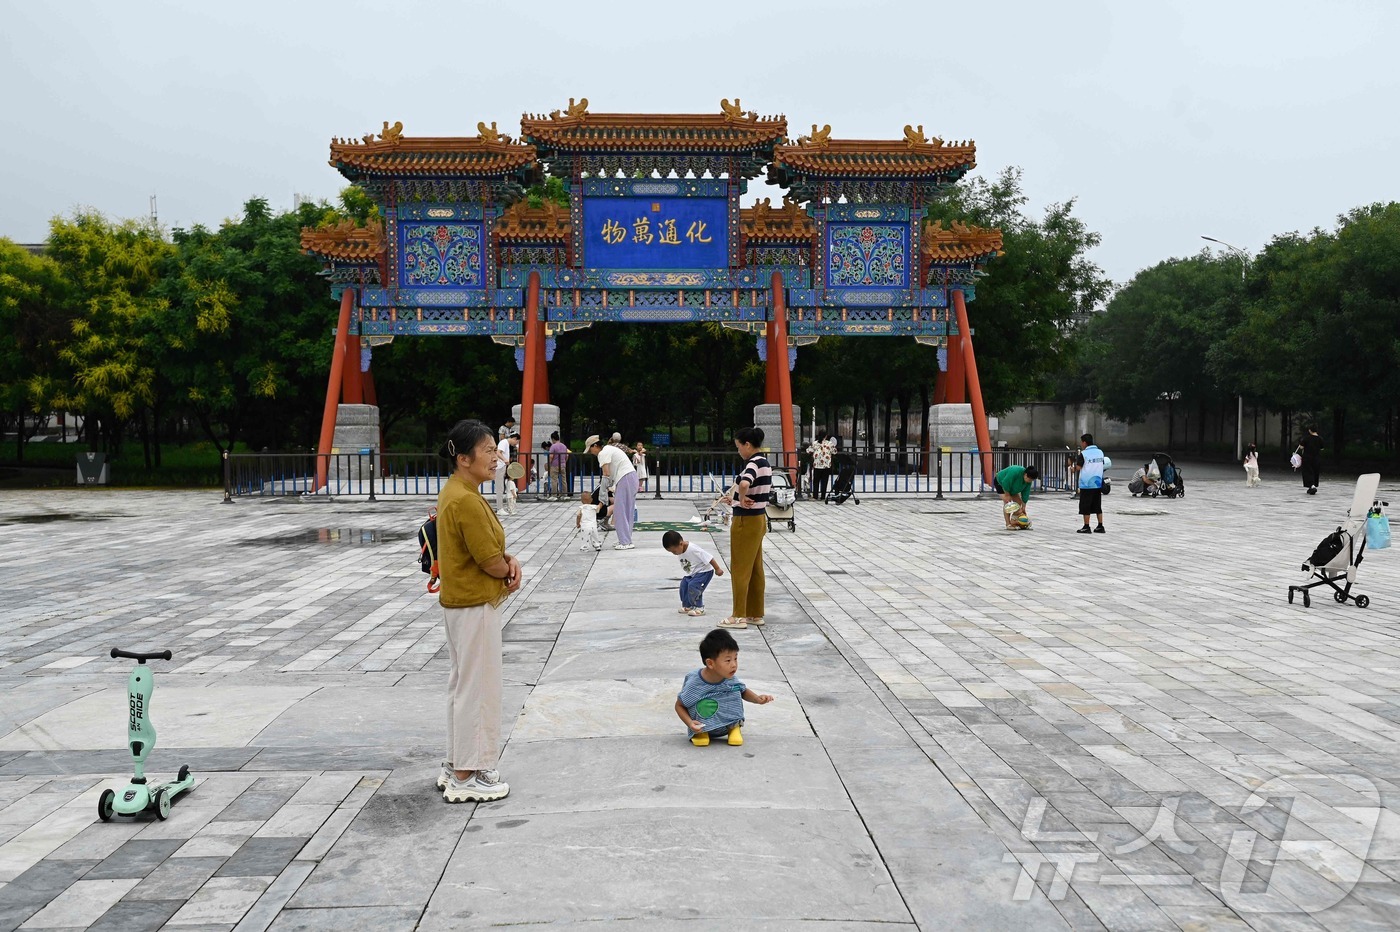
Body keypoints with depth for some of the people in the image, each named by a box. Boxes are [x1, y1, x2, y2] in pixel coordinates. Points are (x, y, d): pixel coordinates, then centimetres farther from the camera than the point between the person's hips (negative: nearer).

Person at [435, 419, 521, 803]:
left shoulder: (455, 492, 9)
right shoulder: (465, 500, -23)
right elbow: (490, 560, -21)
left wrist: (508, 561, -3)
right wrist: (509, 570, -1)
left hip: (461, 601, 11)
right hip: (475, 604, -11)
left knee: (464, 683, 18)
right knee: (477, 687, -1)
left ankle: (457, 764, 30)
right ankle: (466, 778, 9)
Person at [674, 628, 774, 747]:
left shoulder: (730, 680, -13)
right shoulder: (693, 684, -24)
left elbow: (743, 691, 9)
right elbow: (679, 705, -9)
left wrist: (757, 699, -11)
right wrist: (690, 723, -25)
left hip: (727, 723, 3)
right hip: (703, 726, -3)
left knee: (735, 692, -16)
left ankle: (735, 727, 4)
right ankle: (701, 732, -5)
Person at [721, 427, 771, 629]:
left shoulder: (753, 463, -19)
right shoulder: (765, 463, 11)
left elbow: (744, 484, -40)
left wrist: (741, 500, -22)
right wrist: (737, 498, 12)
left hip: (746, 521, -9)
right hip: (760, 518, 10)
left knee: (740, 568, -1)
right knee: (755, 569, 13)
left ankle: (739, 616, 5)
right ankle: (756, 614, 19)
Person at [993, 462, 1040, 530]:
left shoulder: (1029, 481, -17)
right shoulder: (1015, 472, -40)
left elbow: (1025, 493, -12)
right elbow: (1005, 483, -34)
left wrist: (1023, 508, -12)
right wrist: (1007, 495, -25)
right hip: (1000, 482, -8)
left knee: (1018, 502, 0)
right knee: (1007, 502, -20)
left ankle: (1013, 521, 10)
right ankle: (1008, 524, -21)